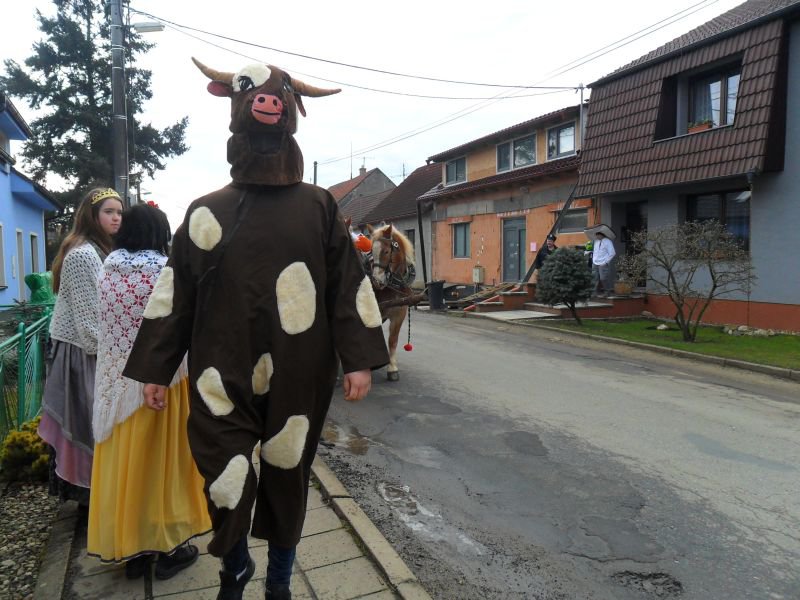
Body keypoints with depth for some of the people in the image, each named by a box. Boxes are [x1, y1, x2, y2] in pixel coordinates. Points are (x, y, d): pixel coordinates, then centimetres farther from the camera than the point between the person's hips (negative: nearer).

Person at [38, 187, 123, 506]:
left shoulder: (97, 250, 14)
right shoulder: (83, 254, -17)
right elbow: (87, 318, -19)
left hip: (90, 351, 9)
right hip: (84, 354, -9)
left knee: (87, 426, 15)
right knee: (87, 426, 0)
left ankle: (86, 493, 26)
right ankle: (89, 498, 12)